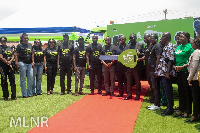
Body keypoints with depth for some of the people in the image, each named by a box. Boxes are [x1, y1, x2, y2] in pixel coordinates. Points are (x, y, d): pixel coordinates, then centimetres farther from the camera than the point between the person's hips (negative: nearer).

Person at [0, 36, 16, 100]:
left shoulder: (9, 47, 14)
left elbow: (13, 56, 12)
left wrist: (10, 61, -6)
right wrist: (7, 63, -8)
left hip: (10, 65, 5)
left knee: (12, 79, 4)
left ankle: (13, 96, 10)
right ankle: (5, 96, 9)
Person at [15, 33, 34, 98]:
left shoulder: (30, 45, 14)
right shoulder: (19, 45, -2)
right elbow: (16, 55, -4)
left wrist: (33, 62, 11)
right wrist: (16, 64, -11)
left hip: (29, 63, 5)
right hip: (22, 63, -5)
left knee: (31, 77, 3)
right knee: (23, 79, 0)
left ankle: (29, 93, 14)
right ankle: (24, 94, 6)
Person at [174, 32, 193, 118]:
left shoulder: (190, 47, -8)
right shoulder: (178, 47, 15)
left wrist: (183, 67, -20)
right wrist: (175, 66, 5)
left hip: (186, 71, -7)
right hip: (179, 72, 7)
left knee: (187, 91, 1)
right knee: (181, 91, 14)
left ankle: (188, 111, 11)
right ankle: (181, 109, 25)